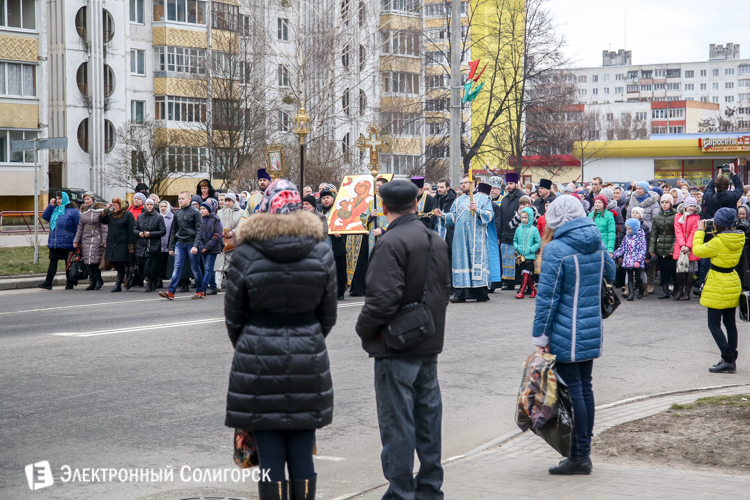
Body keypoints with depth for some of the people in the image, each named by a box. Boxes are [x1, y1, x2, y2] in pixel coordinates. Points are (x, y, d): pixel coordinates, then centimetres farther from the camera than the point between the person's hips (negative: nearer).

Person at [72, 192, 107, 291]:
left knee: (94, 260, -11)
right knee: (87, 261, 1)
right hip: (86, 239, 6)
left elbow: (104, 227, -6)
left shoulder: (100, 211, -3)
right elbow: (80, 228, 18)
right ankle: (92, 282, 7)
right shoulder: (84, 211, 14)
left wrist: (104, 241, -11)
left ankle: (98, 280, 4)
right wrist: (76, 241, 13)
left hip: (96, 238, -6)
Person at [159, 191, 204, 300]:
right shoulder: (177, 214, 12)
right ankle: (171, 292, -11)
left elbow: (199, 230, -8)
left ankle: (200, 291, 15)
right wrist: (171, 247, 13)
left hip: (191, 244, -4)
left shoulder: (195, 212, -4)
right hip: (179, 244, 4)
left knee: (195, 268, 4)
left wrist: (196, 245, -17)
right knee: (177, 268, -4)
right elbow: (173, 231, 17)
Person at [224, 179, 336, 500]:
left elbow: (233, 317, 2)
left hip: (258, 362, -2)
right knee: (302, 452, 8)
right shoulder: (321, 252, 1)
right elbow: (328, 315, 9)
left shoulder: (245, 254, -6)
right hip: (309, 360, 2)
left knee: (269, 454, 3)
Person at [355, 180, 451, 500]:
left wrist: (364, 329, -8)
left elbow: (383, 297, -23)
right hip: (429, 345, 8)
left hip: (397, 349, -8)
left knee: (397, 422, -2)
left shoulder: (391, 243, -17)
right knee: (428, 416, 14)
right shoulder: (437, 241, 11)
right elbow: (445, 289, 17)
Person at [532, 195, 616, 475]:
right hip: (592, 332, 7)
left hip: (566, 336, -7)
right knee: (585, 388, 13)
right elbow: (611, 274, 24)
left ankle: (580, 457, 2)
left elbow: (547, 297, -15)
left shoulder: (555, 250, -15)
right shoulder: (597, 245, 6)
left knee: (573, 391, -2)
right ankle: (584, 450, 21)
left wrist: (540, 337, -10)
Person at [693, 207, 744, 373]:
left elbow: (698, 250, -10)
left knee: (714, 324, -1)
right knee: (730, 323, 13)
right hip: (733, 283, 8)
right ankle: (731, 360, 16)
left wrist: (700, 230, -1)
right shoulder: (739, 238, 0)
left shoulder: (718, 242, -22)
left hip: (719, 286, -8)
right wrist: (716, 230, 16)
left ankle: (728, 359, -9)